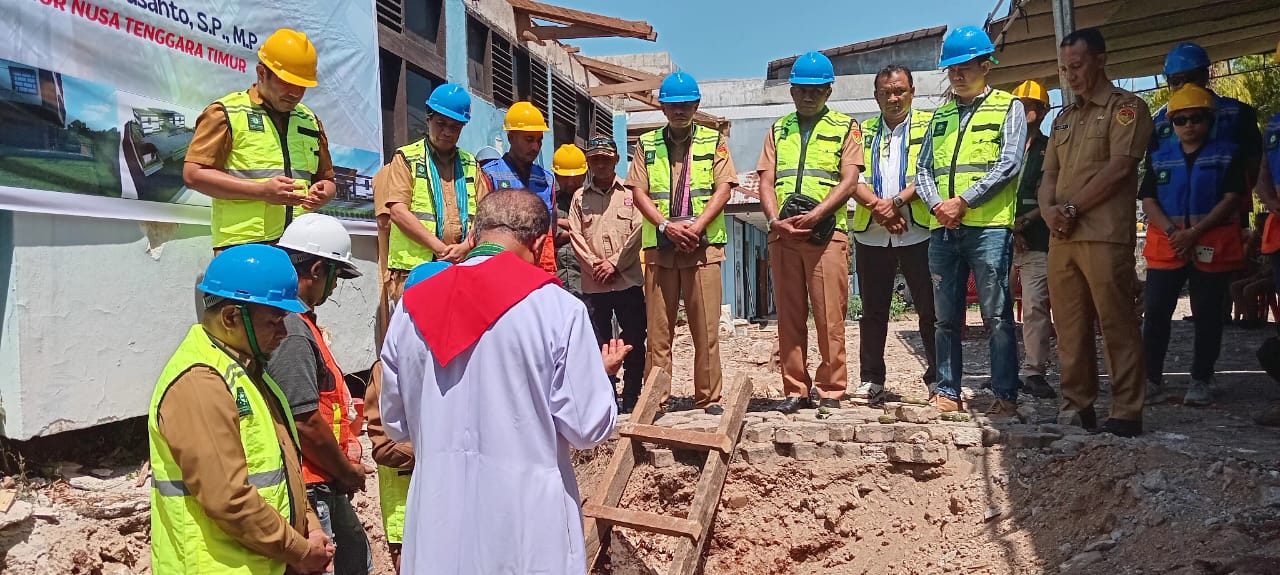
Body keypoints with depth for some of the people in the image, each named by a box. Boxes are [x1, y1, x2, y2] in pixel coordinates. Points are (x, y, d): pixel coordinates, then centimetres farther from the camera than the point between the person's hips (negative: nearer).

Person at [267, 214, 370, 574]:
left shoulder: (295, 321, 10)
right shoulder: (290, 331, -23)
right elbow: (305, 423, -24)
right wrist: (348, 470, -10)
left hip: (325, 487, 11)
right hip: (307, 490, -11)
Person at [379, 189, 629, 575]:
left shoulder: (411, 309, 0)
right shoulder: (558, 308, -12)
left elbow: (396, 425, 10)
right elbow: (588, 427, -9)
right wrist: (602, 373, 9)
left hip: (439, 524, 3)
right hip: (527, 525, -3)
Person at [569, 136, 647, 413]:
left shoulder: (630, 192, 4)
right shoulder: (580, 197, 11)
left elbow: (638, 233, -4)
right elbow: (575, 236, 4)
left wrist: (614, 264, -11)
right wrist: (595, 265, -9)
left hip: (628, 279, -2)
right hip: (593, 283, 2)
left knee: (633, 341, 1)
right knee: (599, 343, 6)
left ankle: (631, 398, 11)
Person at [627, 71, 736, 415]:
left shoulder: (714, 141, 10)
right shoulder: (647, 144, 13)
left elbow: (724, 188, 1)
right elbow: (638, 192, 5)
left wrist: (696, 226, -13)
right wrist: (666, 225, -10)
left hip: (703, 245, -1)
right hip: (659, 246, 1)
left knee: (706, 327, -1)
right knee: (658, 328, 2)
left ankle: (709, 397, 8)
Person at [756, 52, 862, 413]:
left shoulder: (846, 128, 10)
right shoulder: (779, 130, 19)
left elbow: (849, 180, -2)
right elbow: (766, 182, 10)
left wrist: (814, 215, -16)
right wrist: (776, 220, -8)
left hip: (827, 232, -3)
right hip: (782, 234, 3)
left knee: (829, 316, -4)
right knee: (789, 316, 4)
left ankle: (831, 390, 4)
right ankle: (795, 389, 11)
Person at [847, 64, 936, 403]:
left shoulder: (929, 126, 6)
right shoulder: (863, 132, 15)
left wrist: (896, 202, -18)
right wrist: (878, 206, -14)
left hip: (918, 232, -3)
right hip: (871, 235, 3)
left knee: (931, 309, 1)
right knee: (873, 311, 7)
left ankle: (939, 379, 10)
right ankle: (871, 382, 15)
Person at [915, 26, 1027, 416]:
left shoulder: (1007, 107, 6)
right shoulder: (941, 115, 20)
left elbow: (1008, 165, -7)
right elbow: (923, 169, 14)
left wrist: (962, 201, -13)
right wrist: (937, 204, -6)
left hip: (988, 226, -5)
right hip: (943, 229, 5)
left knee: (997, 315, -4)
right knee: (946, 318, 8)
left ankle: (1005, 395, 3)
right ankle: (947, 392, 16)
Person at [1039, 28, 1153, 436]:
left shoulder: (1125, 107, 2)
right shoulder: (1063, 119, 22)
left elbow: (1118, 168, -9)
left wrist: (1072, 208, -9)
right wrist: (1049, 209, -2)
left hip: (1105, 234, -6)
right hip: (1061, 237, 7)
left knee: (1116, 326, -5)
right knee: (1070, 328, 7)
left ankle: (1126, 413, 0)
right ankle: (1077, 406, 15)